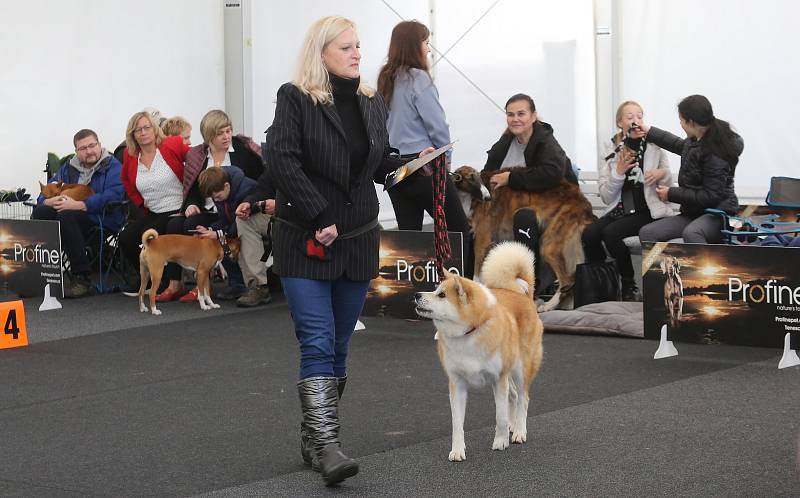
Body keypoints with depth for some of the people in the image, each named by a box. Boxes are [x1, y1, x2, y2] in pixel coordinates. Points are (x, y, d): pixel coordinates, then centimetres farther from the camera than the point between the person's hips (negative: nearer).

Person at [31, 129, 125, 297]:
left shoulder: (112, 166, 0)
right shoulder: (68, 168, 20)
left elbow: (112, 197, -17)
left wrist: (78, 205, -22)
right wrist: (49, 201, -10)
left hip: (103, 219, -6)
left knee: (66, 216, -33)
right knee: (39, 212, -17)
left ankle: (81, 278, -31)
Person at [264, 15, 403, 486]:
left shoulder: (373, 102, 11)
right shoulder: (296, 98, -6)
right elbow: (283, 162, -14)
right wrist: (321, 218, -18)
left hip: (358, 237, 5)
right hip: (305, 240, -5)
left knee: (338, 347, 8)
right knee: (318, 344, -11)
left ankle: (314, 435, 18)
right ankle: (325, 444, -15)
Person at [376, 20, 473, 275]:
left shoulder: (385, 80, 9)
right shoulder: (418, 78, -11)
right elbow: (438, 125, -12)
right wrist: (445, 157, 3)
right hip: (424, 166, -7)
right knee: (460, 230, 1)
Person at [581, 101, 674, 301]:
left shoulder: (655, 147, 3)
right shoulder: (611, 150, 6)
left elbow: (668, 189, 8)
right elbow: (606, 196, 2)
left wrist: (663, 174, -13)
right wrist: (618, 171, -13)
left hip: (648, 211, -3)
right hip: (619, 210, 3)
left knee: (611, 232, -28)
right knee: (589, 234, -25)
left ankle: (629, 286, -10)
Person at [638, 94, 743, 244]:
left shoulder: (715, 153, -19)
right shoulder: (696, 142, 8)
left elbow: (711, 196, -20)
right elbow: (682, 145, 35)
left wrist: (671, 194, -12)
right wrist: (649, 133, 41)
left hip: (717, 215, -9)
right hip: (693, 213, 9)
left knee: (690, 233, -42)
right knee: (647, 233, -11)